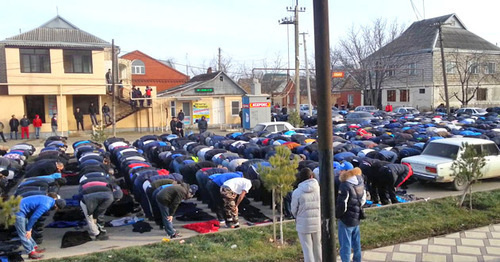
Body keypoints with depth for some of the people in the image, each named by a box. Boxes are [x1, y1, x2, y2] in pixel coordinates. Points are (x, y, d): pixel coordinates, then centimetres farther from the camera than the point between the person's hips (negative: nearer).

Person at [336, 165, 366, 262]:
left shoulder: (345, 185, -25)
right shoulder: (360, 181, -1)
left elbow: (342, 205, -23)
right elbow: (363, 199, 10)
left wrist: (337, 214, -6)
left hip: (346, 219, -8)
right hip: (356, 217, 8)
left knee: (345, 245, 4)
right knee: (356, 243, 22)